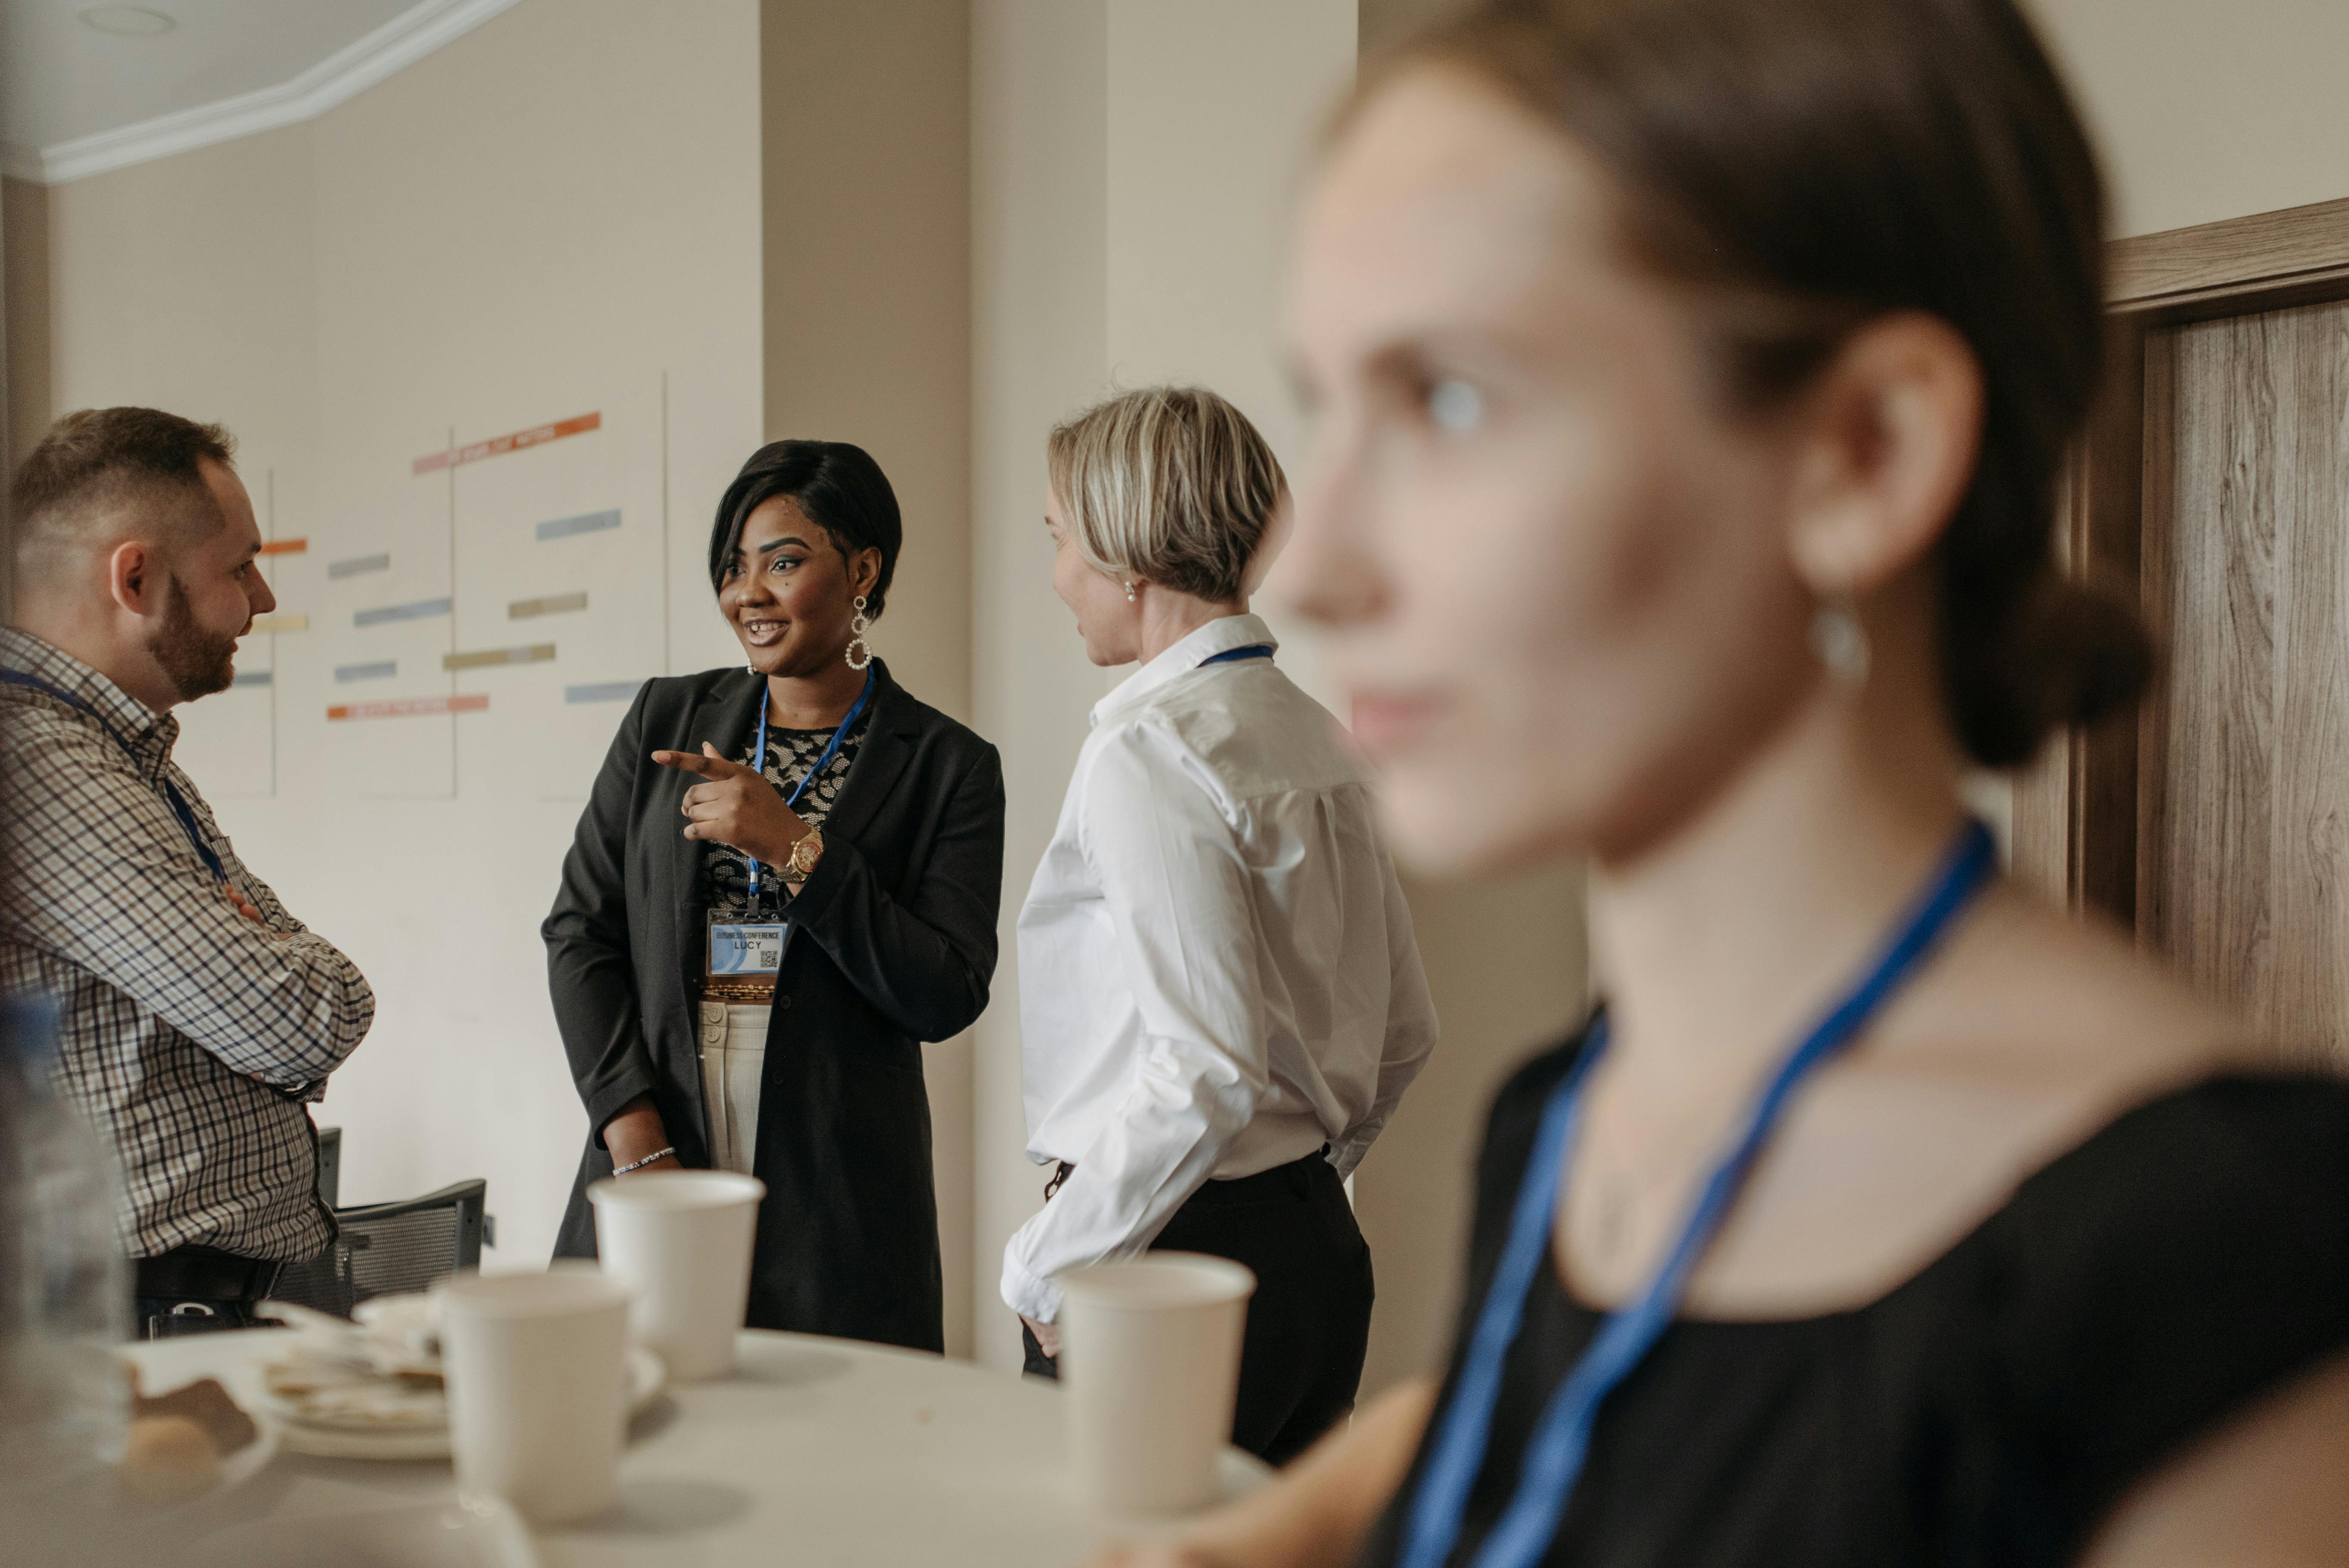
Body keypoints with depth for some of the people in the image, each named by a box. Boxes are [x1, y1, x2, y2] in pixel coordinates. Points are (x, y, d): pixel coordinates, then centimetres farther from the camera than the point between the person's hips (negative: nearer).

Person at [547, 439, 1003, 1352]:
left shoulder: (947, 766, 0)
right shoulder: (667, 720, 9)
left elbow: (948, 999, -7)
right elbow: (580, 931, 7)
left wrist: (796, 849, -16)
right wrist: (636, 1139, -5)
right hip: (646, 1178, 3)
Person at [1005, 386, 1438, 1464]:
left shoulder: (1148, 751, -17)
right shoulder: (1313, 736, 7)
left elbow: (1205, 1073, -24)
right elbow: (1404, 1033, 13)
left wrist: (1045, 1269, -13)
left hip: (1175, 1263, -8)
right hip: (1320, 1247, 8)